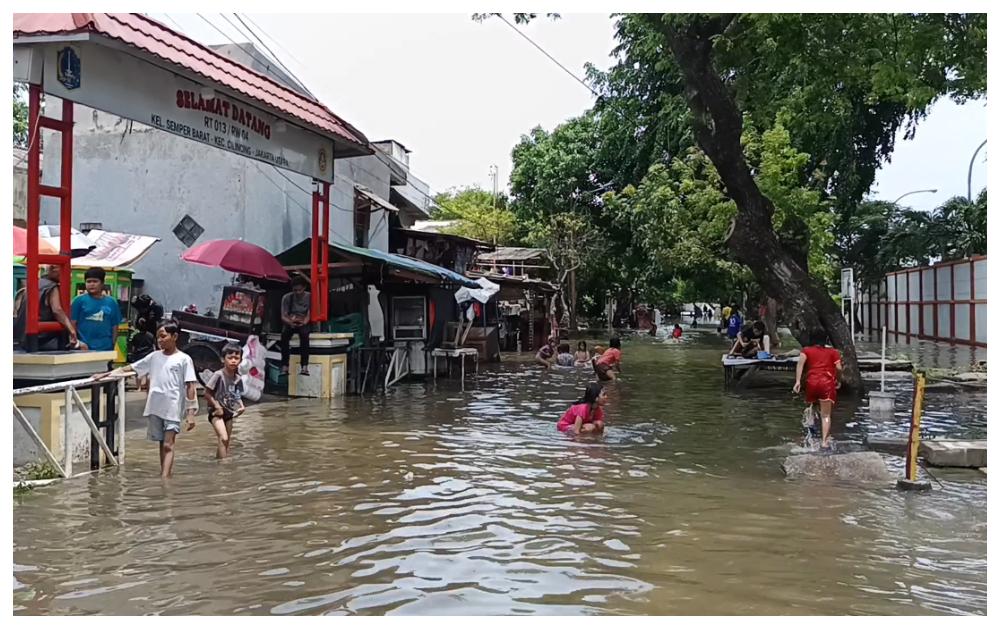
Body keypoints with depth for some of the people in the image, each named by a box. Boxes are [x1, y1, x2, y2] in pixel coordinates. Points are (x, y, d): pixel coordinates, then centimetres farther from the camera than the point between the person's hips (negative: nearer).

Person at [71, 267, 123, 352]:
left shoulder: (111, 302, 4)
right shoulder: (79, 300, -1)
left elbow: (115, 326, 7)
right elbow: (72, 324, -1)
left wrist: (113, 345, 4)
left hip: (105, 348, 2)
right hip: (84, 348, -2)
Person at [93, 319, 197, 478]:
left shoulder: (184, 359, -3)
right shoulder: (154, 356, 11)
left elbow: (190, 387, -6)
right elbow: (131, 367, 15)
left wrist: (191, 413, -11)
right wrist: (106, 374, 8)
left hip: (172, 409, -5)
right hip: (155, 408, 6)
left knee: (168, 445, -11)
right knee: (162, 444, 11)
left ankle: (164, 479, -20)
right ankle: (167, 475, 19)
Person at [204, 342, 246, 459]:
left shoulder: (238, 379, 0)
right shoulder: (218, 375, -18)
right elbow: (207, 393, -14)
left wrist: (241, 406, -6)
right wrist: (217, 406, -16)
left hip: (229, 412, 7)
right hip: (216, 412, -7)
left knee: (227, 441, 11)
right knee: (223, 438, -22)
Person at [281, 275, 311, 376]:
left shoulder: (309, 297, -7)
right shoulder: (287, 297, -5)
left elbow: (309, 314, -12)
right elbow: (283, 316, -10)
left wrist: (304, 322, -35)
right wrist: (290, 322, -33)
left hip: (303, 323, -1)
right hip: (290, 323, 1)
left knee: (304, 334, -36)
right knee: (284, 334, -33)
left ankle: (304, 366, -40)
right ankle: (284, 366, -35)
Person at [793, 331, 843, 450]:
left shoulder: (806, 350, 17)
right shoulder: (833, 352, 19)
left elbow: (801, 362, -4)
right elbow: (839, 368, 4)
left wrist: (797, 381, -10)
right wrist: (838, 381, 20)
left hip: (812, 382, 1)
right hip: (827, 383, -1)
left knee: (812, 403, 33)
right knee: (826, 415, -2)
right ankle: (825, 441, -13)